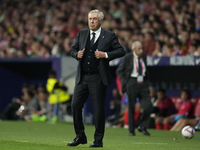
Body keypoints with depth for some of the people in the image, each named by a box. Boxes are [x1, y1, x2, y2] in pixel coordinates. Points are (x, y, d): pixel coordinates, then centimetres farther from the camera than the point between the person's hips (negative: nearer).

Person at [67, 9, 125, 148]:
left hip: (98, 78, -4)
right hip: (82, 77, 4)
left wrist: (106, 55, -14)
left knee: (99, 109, -1)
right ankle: (80, 137, 13)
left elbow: (121, 51, -1)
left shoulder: (109, 36, 1)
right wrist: (77, 54, -3)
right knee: (75, 105, 0)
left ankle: (98, 140, 9)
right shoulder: (81, 34, 13)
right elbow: (73, 49, 20)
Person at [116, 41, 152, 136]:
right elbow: (119, 71, 0)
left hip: (143, 83, 4)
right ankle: (131, 130, 12)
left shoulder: (143, 56, 7)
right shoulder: (128, 57, -6)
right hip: (132, 83, -4)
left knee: (148, 106, -9)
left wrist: (146, 79, 15)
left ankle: (142, 127, 6)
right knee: (131, 107, 2)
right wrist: (125, 82, -7)